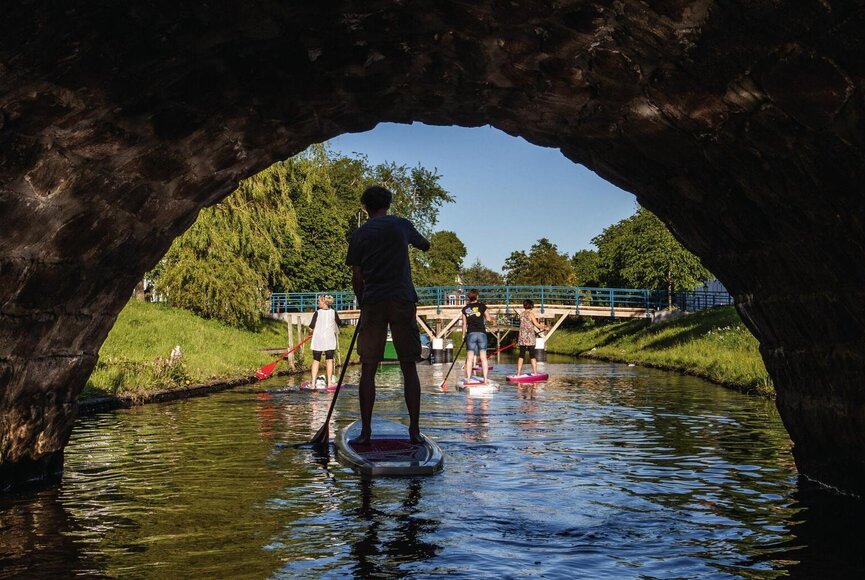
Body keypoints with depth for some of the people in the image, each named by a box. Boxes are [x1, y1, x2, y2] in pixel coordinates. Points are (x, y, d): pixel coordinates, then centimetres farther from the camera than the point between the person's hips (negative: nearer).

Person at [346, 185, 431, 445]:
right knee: (409, 368, 4)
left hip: (372, 303, 0)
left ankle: (365, 431, 1)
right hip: (402, 301, 0)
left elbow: (356, 278, 7)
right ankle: (414, 430, 2)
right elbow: (425, 245, 26)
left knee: (368, 369, 4)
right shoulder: (402, 225, 7)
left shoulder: (359, 234, 7)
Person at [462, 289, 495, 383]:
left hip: (471, 334, 1)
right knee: (483, 357, 1)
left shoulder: (465, 309, 6)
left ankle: (468, 379, -1)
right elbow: (488, 319, 5)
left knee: (469, 358, 2)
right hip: (481, 333, -1)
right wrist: (492, 318, 27)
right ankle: (485, 379, -1)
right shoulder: (482, 306, 0)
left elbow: (464, 323, 10)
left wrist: (464, 335, 20)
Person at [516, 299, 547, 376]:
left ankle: (518, 373, 5)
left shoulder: (521, 314, 9)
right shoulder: (530, 314, -9)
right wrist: (544, 327, 8)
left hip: (522, 338, 5)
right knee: (532, 355, 1)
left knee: (521, 355, 7)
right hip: (530, 338, -5)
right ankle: (535, 372, 4)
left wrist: (540, 325, 22)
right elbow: (537, 325, -10)